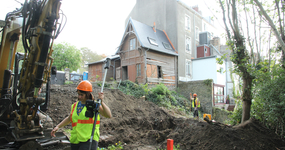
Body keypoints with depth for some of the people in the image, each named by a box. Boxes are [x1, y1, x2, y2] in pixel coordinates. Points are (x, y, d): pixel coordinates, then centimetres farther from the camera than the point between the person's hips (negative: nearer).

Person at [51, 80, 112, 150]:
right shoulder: (75, 105, 12)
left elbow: (109, 115, -16)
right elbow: (69, 118, 29)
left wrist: (101, 102, -23)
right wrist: (58, 126, 21)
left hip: (89, 140, -6)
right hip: (75, 141, 6)